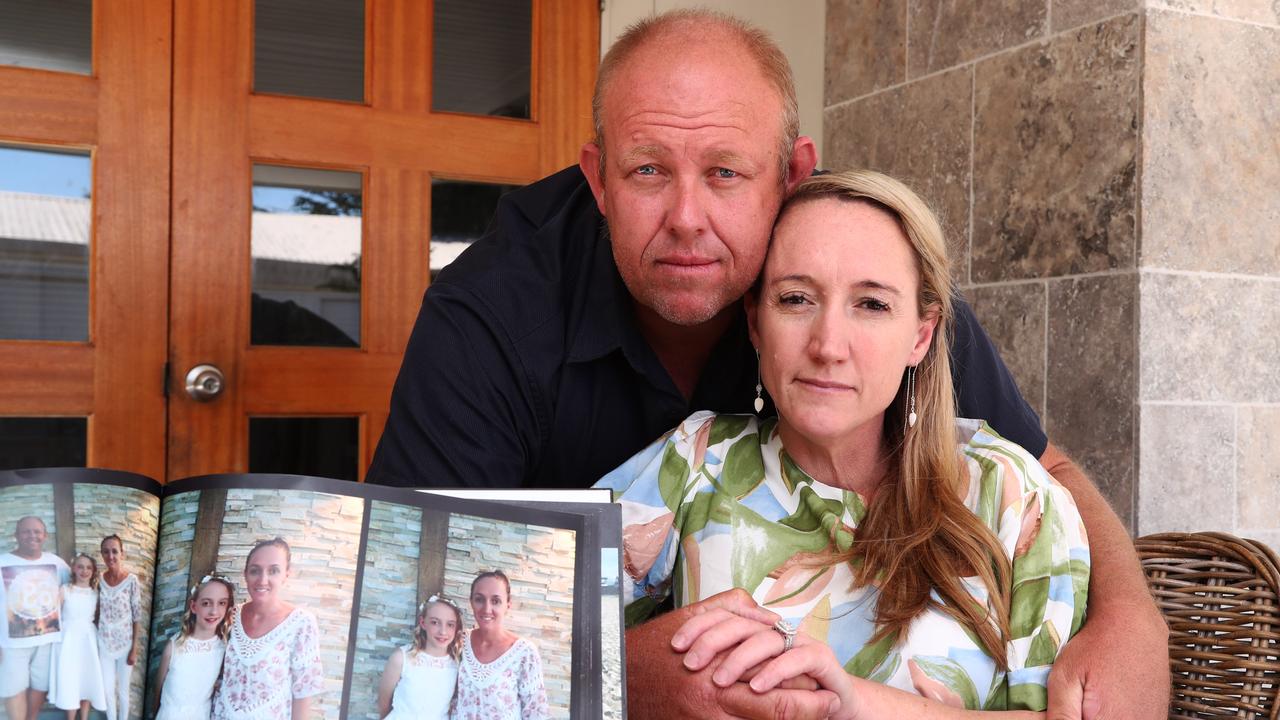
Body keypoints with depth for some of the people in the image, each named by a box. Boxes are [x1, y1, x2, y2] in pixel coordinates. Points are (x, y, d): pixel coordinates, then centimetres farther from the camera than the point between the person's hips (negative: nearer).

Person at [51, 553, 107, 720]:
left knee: (88, 681, 6)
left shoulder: (96, 592, 4)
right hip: (68, 639, -3)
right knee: (70, 682, 0)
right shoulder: (65, 590, -6)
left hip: (88, 639, 3)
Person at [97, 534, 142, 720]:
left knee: (123, 690, 9)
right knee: (108, 689, 10)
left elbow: (137, 617, -10)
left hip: (125, 643, -3)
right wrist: (94, 642, 6)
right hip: (104, 643, 3)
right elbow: (98, 612, 6)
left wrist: (134, 648, -10)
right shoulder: (100, 579, -3)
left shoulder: (131, 580, -13)